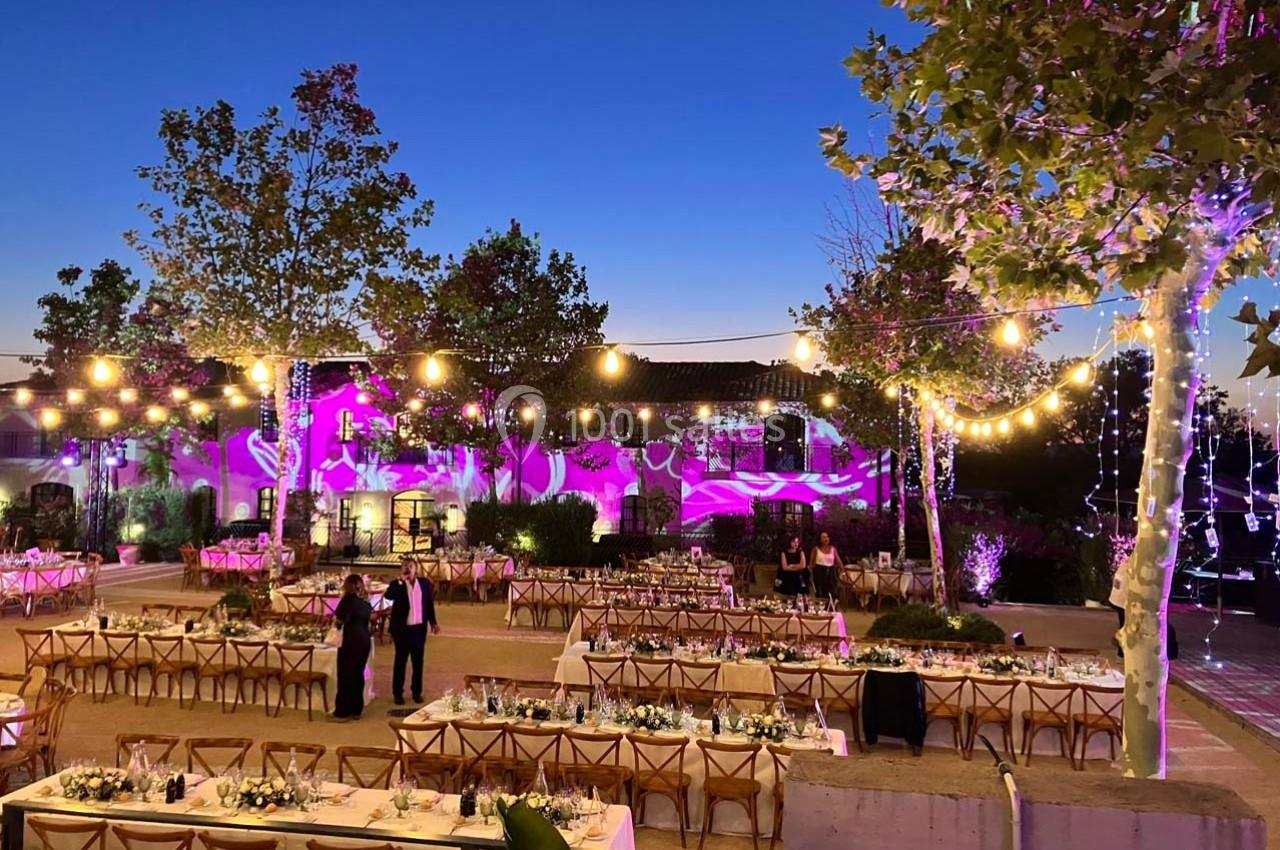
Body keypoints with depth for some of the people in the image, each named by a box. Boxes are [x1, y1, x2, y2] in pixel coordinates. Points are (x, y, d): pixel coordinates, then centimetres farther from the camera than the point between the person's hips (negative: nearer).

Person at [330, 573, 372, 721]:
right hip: (364, 640, 7)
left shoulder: (348, 599, -10)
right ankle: (356, 710, 18)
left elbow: (338, 620, -11)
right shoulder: (365, 600, 11)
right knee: (358, 675, 13)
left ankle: (342, 712, 5)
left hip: (350, 641, -7)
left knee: (345, 676, 1)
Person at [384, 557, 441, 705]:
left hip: (419, 628, 3)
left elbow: (430, 604, 9)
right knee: (400, 661, 6)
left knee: (418, 661, 10)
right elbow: (387, 596, -26)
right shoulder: (397, 584, -5)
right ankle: (397, 693, 15)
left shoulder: (425, 583, 3)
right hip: (402, 629, -3)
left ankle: (417, 691, 22)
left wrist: (433, 623, 5)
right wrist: (401, 580, -26)